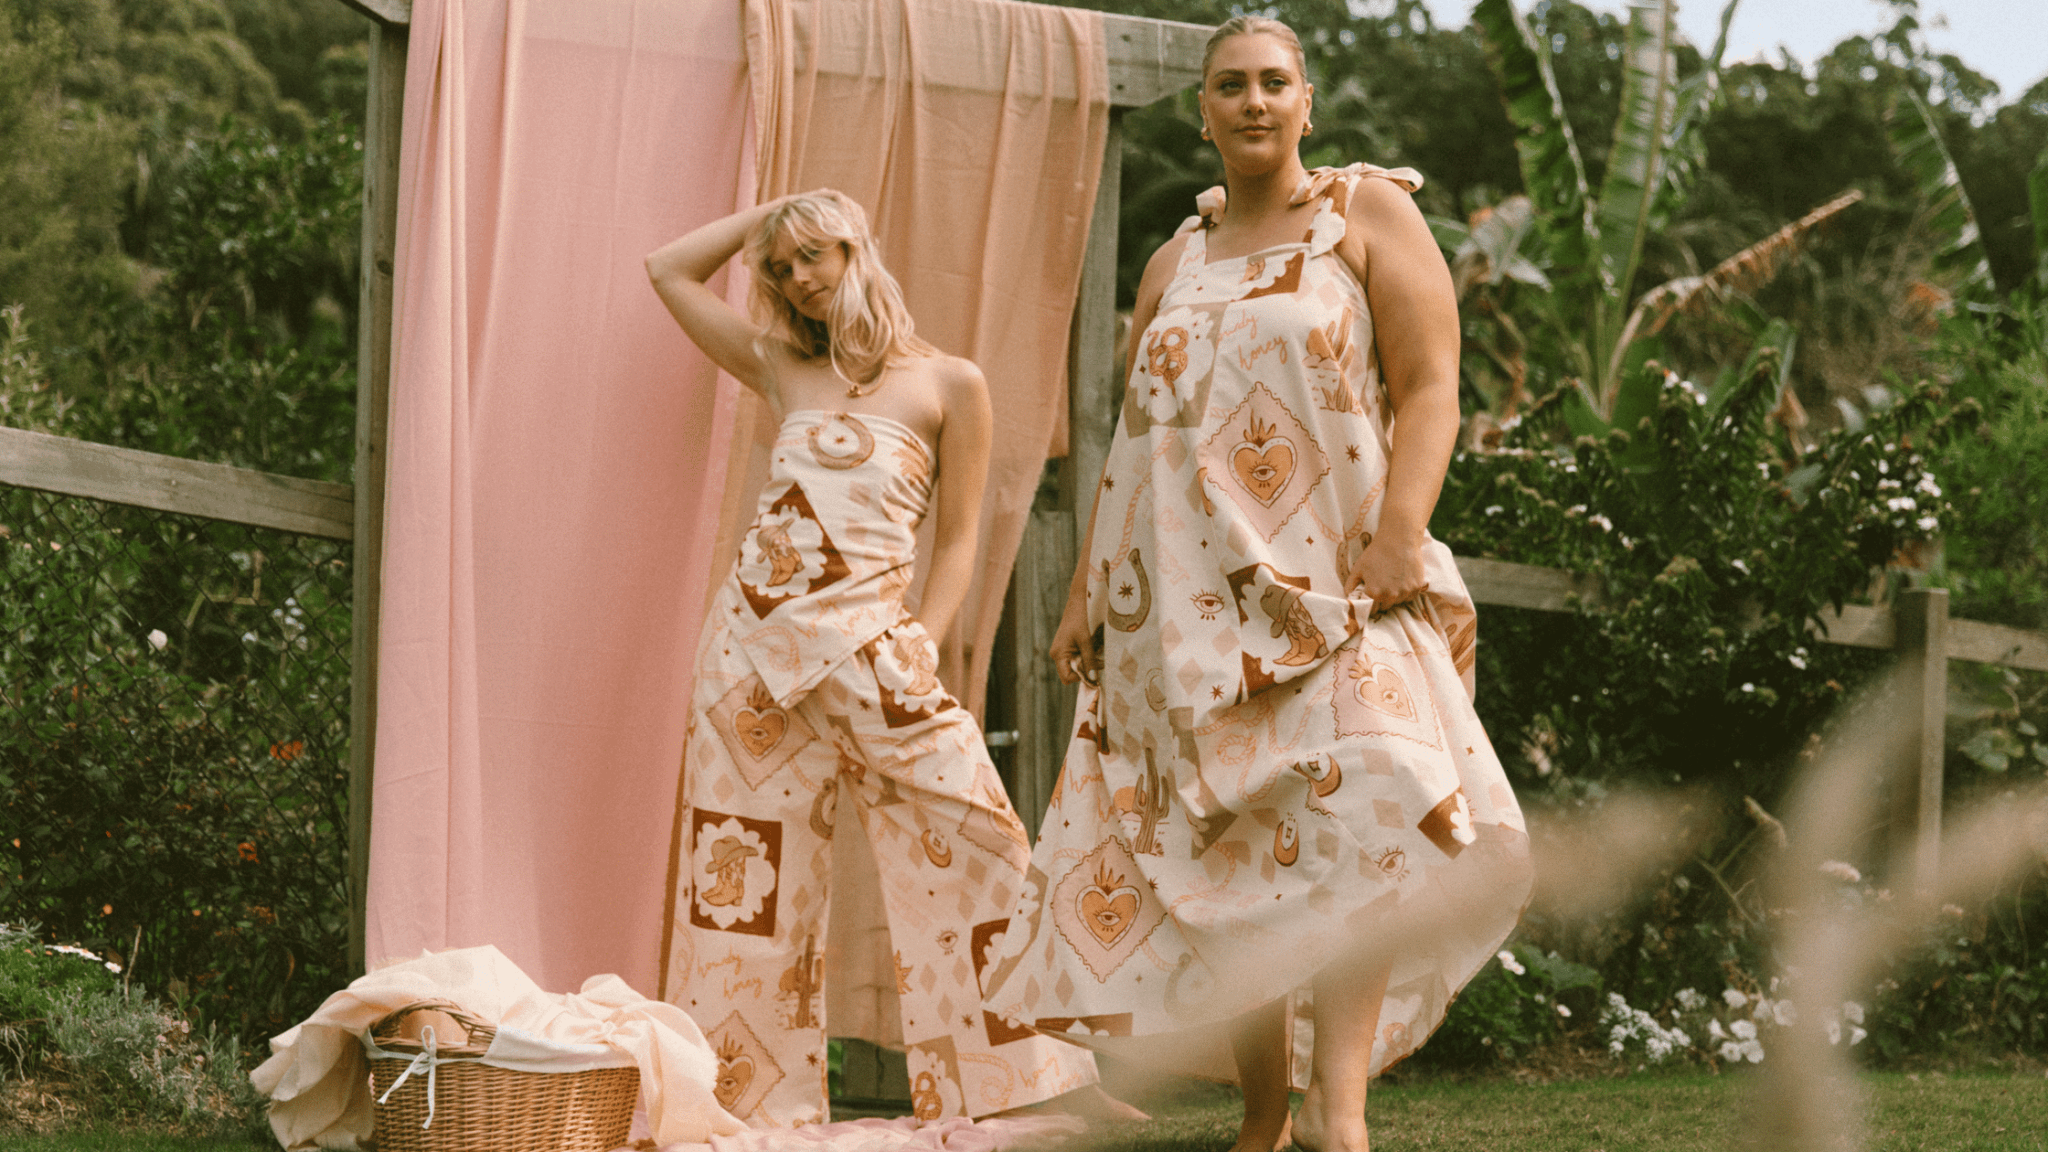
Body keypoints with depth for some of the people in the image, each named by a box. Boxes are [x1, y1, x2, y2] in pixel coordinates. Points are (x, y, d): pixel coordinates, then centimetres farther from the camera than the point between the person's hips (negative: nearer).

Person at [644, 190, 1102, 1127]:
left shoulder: (947, 385, 6)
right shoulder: (785, 371, 16)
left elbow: (958, 539, 4)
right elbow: (669, 272, 24)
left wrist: (923, 647, -8)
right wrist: (765, 214, 20)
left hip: (864, 637, -4)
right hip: (754, 629, 4)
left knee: (963, 841, -11)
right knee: (749, 867, 3)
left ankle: (1005, 1076, -6)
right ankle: (757, 1096, 9)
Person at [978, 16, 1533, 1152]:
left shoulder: (1367, 214, 6)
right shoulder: (1174, 262, 19)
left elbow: (1429, 386, -3)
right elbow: (1134, 441, 22)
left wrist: (1402, 528, -17)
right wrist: (1086, 589, 15)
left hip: (1328, 588, -5)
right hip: (1189, 604, 5)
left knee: (1358, 804, -25)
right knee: (1214, 856, 0)